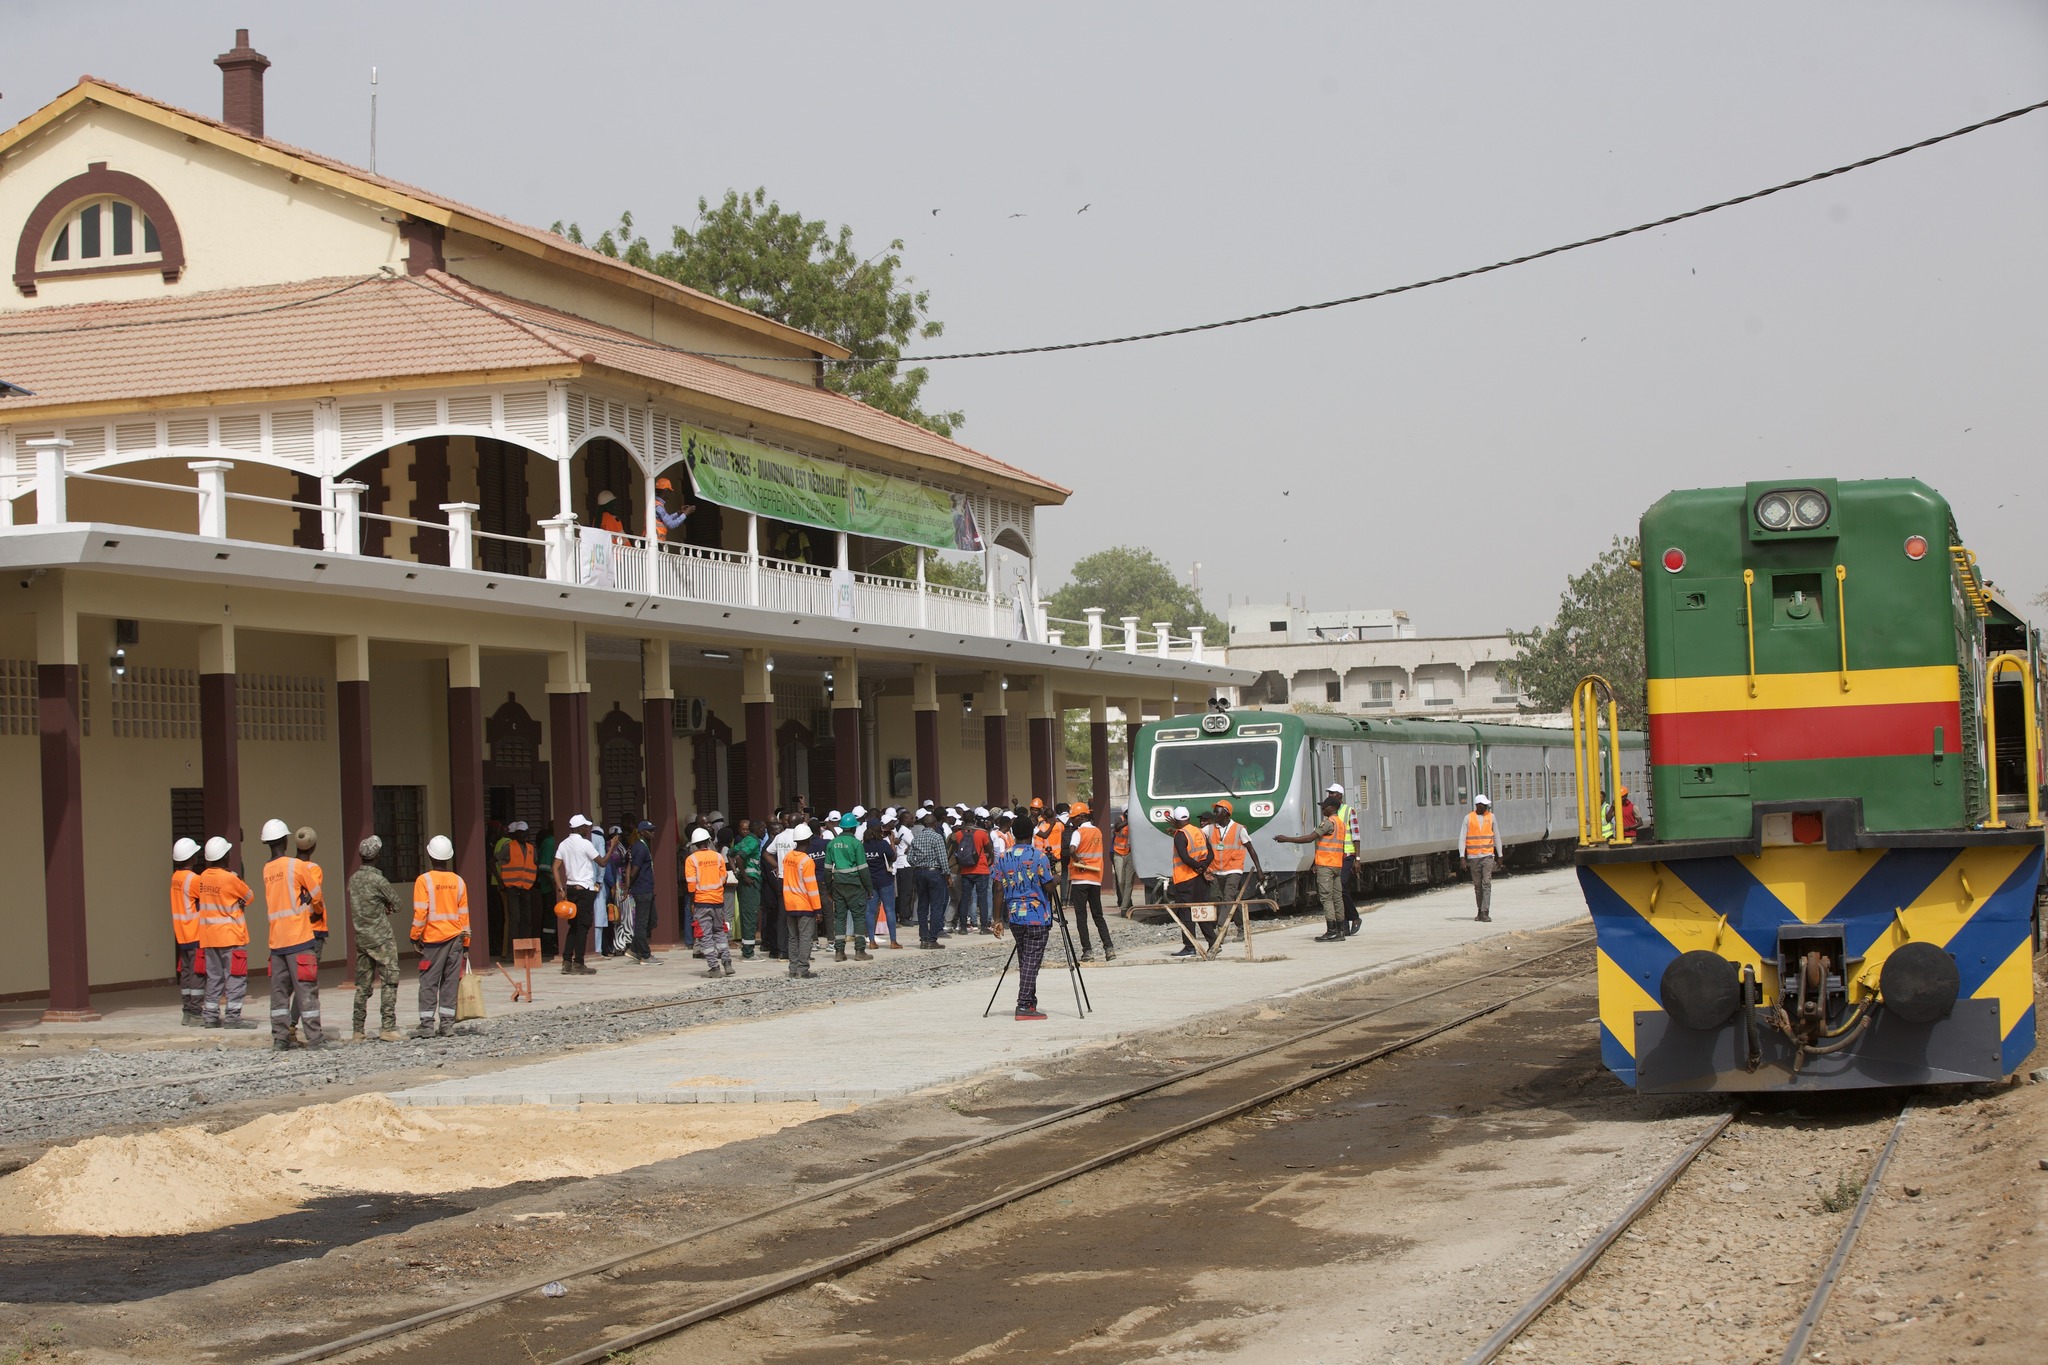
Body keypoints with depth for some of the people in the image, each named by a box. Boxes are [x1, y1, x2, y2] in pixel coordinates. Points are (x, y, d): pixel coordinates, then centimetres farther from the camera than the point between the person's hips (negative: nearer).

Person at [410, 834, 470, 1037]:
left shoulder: (424, 880, -7)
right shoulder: (458, 881, 6)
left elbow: (420, 912, -11)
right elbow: (464, 914, 8)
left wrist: (415, 937, -2)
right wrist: (465, 942, 14)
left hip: (433, 939, -4)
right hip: (455, 938, 4)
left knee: (429, 982, 0)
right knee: (450, 982, 7)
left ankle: (427, 1024, -5)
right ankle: (447, 1023, 6)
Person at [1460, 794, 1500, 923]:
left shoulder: (1490, 816, 5)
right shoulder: (1468, 818, 0)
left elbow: (1496, 836, 12)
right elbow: (1462, 837, -1)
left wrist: (1499, 855, 13)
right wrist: (1462, 856, -10)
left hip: (1488, 855, 0)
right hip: (1473, 857, 0)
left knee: (1486, 884, -11)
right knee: (1477, 886, 8)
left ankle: (1485, 913, -15)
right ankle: (1480, 911, 21)